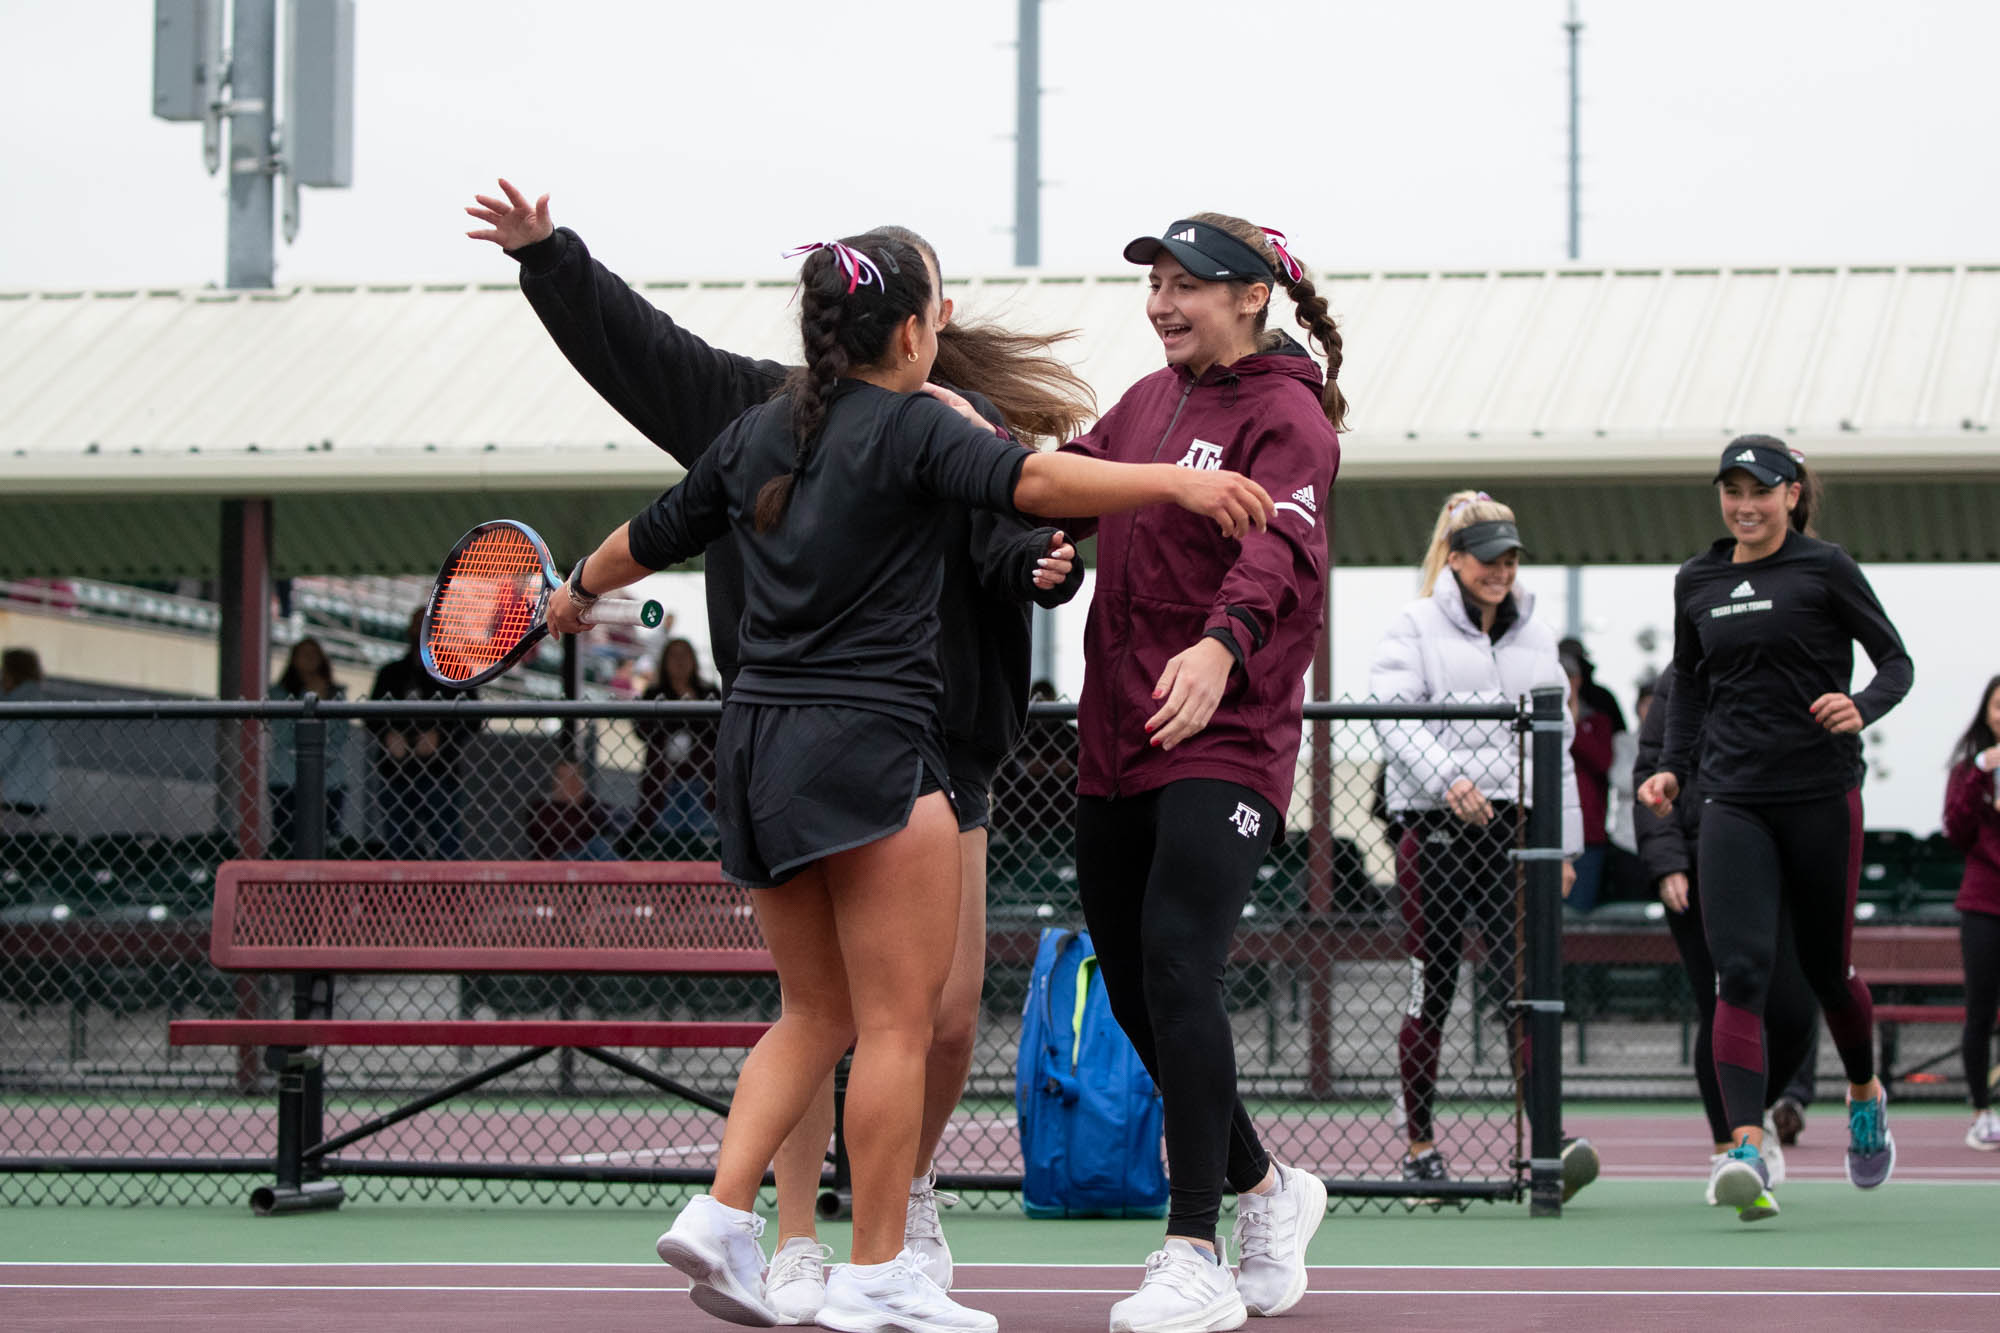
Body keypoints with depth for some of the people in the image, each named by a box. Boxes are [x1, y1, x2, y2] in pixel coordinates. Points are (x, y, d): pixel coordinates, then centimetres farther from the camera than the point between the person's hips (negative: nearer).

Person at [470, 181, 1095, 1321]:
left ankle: (910, 1191, 28)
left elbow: (1013, 535, -8)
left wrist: (1044, 565, -29)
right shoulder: (758, 407, 8)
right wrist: (549, 254, 5)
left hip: (939, 745, 0)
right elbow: (628, 340, 13)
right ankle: (796, 1244, 8)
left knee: (949, 1014, 1)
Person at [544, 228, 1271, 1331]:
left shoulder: (757, 434, 12)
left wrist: (580, 589, 45)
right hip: (867, 746, -8)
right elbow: (1030, 482, -27)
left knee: (815, 1014, 17)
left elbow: (652, 537, 25)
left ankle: (719, 1214, 4)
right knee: (897, 1022, -1)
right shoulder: (913, 427, -9)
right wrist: (1172, 481, -36)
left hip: (758, 743, 8)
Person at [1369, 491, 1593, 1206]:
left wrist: (1564, 844, 14)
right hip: (1434, 833, -2)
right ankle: (1419, 1145, 13)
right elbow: (1392, 717, -8)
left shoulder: (1537, 638, 17)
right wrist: (1448, 779, -23)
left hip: (1515, 832, 2)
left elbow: (1559, 745, 19)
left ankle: (1552, 1139, -17)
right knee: (1431, 992, 3)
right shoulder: (1415, 628, 4)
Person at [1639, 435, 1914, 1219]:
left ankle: (1865, 1094, 39)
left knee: (1827, 968, 10)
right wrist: (1671, 766, 9)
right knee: (1741, 969, -13)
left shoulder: (1825, 569, -2)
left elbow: (1897, 661, 1)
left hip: (1822, 793, -2)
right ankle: (1746, 1145, -20)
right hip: (1734, 801, 2)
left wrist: (1861, 708, -19)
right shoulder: (1695, 582, 10)